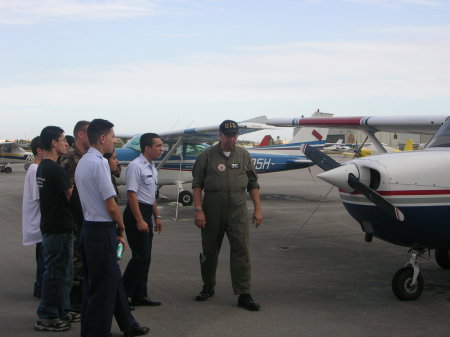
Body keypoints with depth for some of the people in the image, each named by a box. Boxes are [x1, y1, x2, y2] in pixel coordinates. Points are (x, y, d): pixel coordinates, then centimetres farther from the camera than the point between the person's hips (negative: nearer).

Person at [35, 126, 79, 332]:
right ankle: (46, 318, 5)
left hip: (50, 227, 10)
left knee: (64, 273, 18)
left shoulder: (42, 167, 12)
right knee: (56, 273, -2)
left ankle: (62, 311, 26)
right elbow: (72, 196, -19)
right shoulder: (55, 169, -19)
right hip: (58, 229, -10)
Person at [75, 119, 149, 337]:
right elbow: (111, 205, -19)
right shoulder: (99, 163, -18)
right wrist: (121, 228, -1)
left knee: (113, 279, 18)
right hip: (102, 230, -10)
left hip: (89, 227, 10)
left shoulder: (83, 162, 11)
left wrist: (116, 230, 12)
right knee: (102, 286, 0)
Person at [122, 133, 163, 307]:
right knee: (141, 256, -10)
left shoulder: (152, 167, 14)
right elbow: (131, 194, -20)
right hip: (136, 213, -10)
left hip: (147, 213, 10)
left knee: (145, 256, 12)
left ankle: (140, 295, 19)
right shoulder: (136, 166, -15)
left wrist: (157, 217, 21)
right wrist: (139, 221, -22)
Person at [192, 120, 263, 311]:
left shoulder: (244, 155, 7)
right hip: (212, 212, -1)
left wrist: (257, 209, 5)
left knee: (241, 251, -5)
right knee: (209, 251, 10)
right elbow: (197, 184, -1)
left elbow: (253, 185, 11)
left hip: (237, 211, 1)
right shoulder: (207, 156, 0)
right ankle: (208, 287, 29)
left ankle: (244, 295, -1)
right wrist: (198, 210, -9)